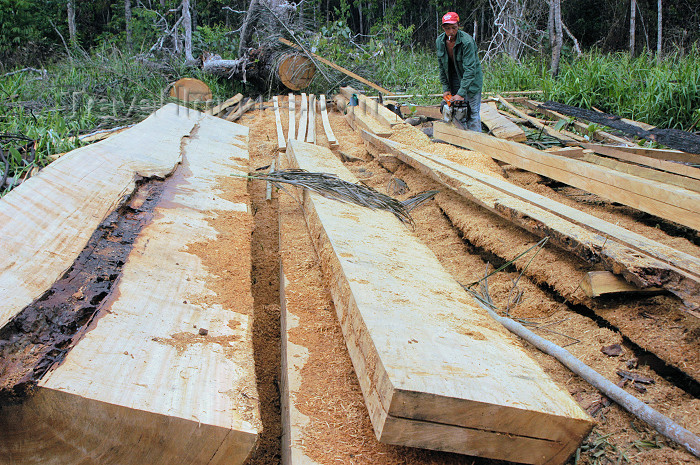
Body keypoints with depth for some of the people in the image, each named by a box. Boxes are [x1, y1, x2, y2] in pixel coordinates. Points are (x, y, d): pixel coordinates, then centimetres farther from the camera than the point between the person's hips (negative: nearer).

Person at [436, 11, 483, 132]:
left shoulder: (467, 41, -24)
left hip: (471, 80, -5)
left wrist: (461, 93, -34)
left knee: (472, 113, -6)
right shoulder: (440, 42, -5)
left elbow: (470, 69, -29)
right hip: (453, 79, 5)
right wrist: (446, 89, -2)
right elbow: (442, 67, 3)